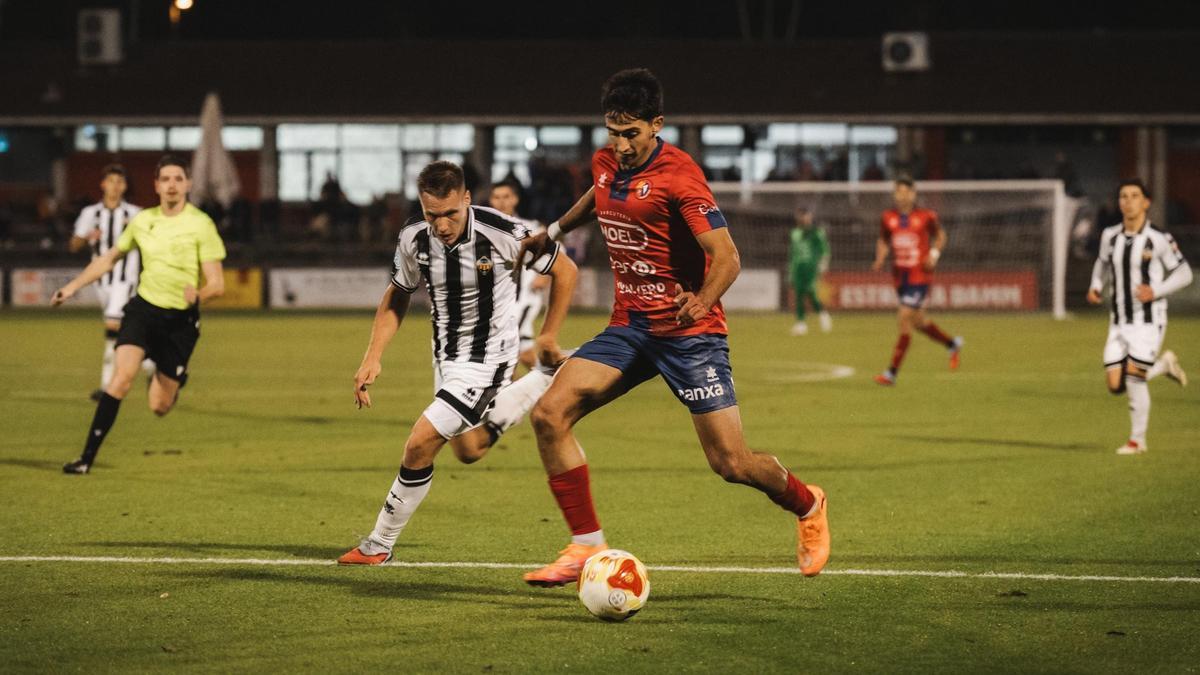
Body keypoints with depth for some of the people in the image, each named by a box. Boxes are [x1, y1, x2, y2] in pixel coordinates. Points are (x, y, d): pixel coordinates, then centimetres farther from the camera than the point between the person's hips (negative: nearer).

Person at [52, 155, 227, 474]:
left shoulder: (201, 225, -9)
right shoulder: (142, 221, 3)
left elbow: (217, 284, -11)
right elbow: (110, 258, 20)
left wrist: (198, 295, -34)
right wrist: (72, 286, 17)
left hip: (180, 319, -2)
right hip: (143, 308, 2)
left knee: (159, 406, 1)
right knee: (123, 374, -23)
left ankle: (173, 380, 40)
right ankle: (88, 457, -21)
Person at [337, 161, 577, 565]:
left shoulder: (503, 234, -26)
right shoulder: (413, 237, -13)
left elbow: (565, 271, -10)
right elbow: (397, 297, 6)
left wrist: (548, 336, -5)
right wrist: (373, 357, -5)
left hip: (487, 356, -6)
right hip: (446, 355, 6)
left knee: (420, 444, -16)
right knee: (468, 451, 22)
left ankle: (380, 545, 1)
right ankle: (546, 382, 41)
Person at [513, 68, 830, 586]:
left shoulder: (678, 177, -17)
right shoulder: (606, 164, 4)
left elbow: (726, 257, -21)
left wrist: (701, 301, -39)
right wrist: (552, 233, 37)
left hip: (689, 332, -6)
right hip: (629, 327, 6)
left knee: (731, 464, -8)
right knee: (549, 414, -13)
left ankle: (807, 506, 25)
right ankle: (587, 546, -6)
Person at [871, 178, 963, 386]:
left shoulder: (926, 216, -6)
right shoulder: (888, 218, 2)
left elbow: (940, 235, 10)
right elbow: (883, 241, 15)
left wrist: (934, 254, -7)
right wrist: (879, 260, -4)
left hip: (920, 277, -5)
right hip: (900, 277, 5)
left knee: (903, 320, -14)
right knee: (918, 321, 16)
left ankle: (892, 373, -12)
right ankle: (952, 344, 43)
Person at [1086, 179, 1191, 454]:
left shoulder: (1158, 239, -10)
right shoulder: (1110, 236, 4)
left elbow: (1184, 273, -3)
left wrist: (1155, 292, -17)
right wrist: (1096, 286, 5)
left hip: (1149, 320, -5)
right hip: (1119, 321, 5)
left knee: (1133, 375, -15)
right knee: (1115, 385, -2)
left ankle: (1137, 440, 3)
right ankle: (1164, 364, 26)